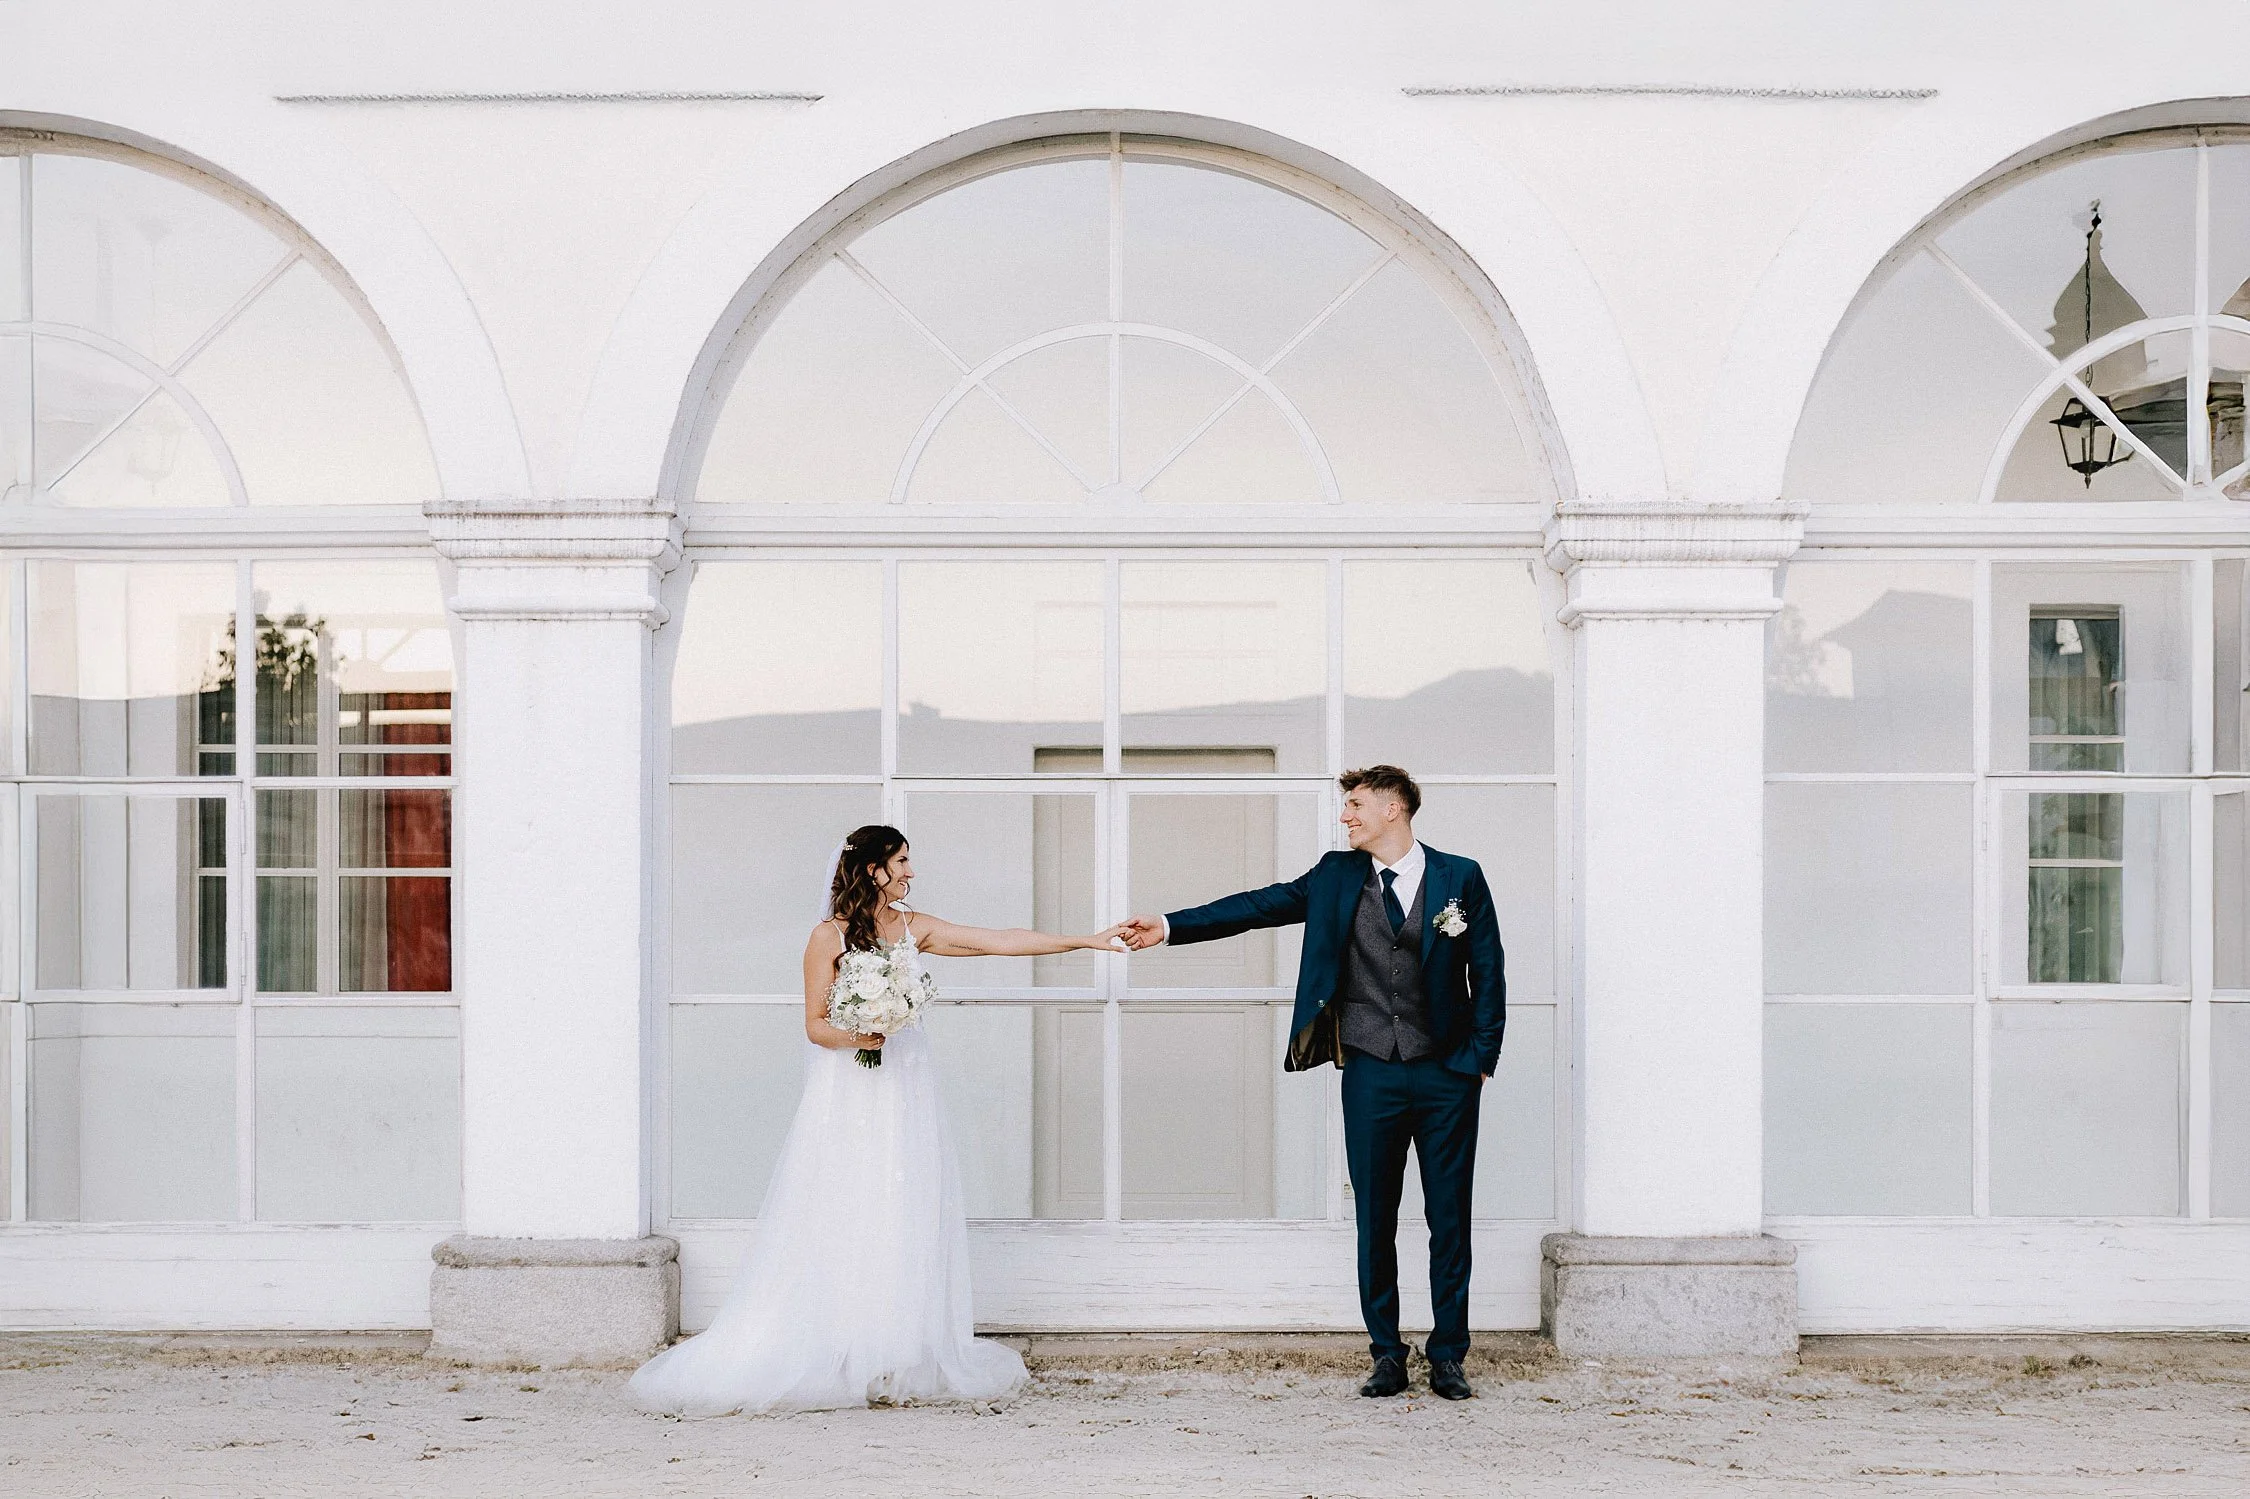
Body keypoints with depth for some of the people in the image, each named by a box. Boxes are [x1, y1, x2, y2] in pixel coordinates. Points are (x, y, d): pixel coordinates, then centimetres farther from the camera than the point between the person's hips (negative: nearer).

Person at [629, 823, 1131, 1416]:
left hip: (905, 1089, 5)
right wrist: (854, 1036, -24)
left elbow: (1005, 941, 6)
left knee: (906, 1222, 1)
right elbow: (815, 1026, -4)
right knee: (842, 1225, -5)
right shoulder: (829, 936, -4)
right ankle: (842, 1360, -1)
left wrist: (1088, 940, 3)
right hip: (848, 1096, -5)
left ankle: (900, 1360, 4)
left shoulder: (914, 927, 8)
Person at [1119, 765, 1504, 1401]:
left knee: (1449, 1218, 3)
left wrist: (1482, 1056, -2)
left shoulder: (1460, 877, 2)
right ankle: (1387, 1356, 12)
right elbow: (1261, 905, 4)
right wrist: (1171, 926, -3)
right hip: (1371, 1073, 2)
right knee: (1375, 1218, 3)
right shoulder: (1337, 876, 8)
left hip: (1447, 1075, -2)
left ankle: (1448, 1357, 12)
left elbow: (1487, 971, 4)